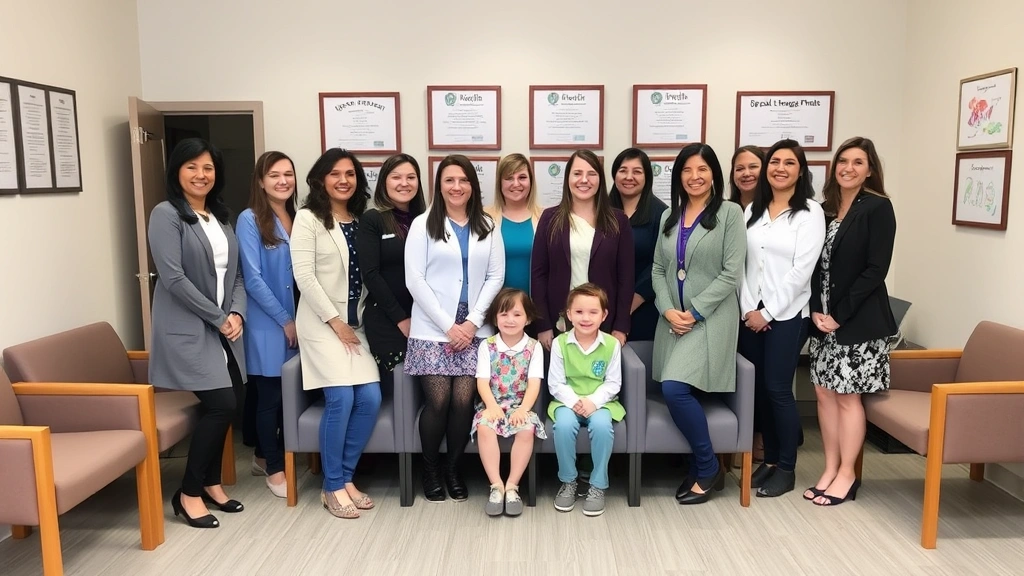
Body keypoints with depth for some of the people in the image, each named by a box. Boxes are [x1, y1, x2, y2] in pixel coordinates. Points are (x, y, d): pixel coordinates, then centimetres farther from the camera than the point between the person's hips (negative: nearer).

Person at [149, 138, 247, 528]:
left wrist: (236, 313, -4)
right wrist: (218, 318, -14)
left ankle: (211, 483, 27)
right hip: (187, 329, -7)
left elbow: (235, 274, 13)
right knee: (222, 405, -11)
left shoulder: (220, 217, 14)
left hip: (223, 328, 7)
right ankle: (188, 493, 4)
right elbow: (174, 278, -16)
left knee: (218, 408, 9)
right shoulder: (166, 214, -8)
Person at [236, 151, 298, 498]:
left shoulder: (297, 219, 10)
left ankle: (264, 456, 30)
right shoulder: (250, 220, -9)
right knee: (270, 395, 2)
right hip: (267, 323, -6)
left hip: (296, 322, 6)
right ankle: (274, 469, 17)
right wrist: (284, 320, -12)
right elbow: (252, 278, -13)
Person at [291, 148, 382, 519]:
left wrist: (357, 318, 0)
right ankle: (333, 487, 0)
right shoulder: (308, 218, -4)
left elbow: (367, 274, 11)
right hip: (321, 322, -5)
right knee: (341, 398, -16)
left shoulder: (362, 221, 12)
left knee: (370, 398, -6)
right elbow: (304, 276, -11)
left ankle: (346, 477, 11)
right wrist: (335, 320, -14)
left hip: (355, 323, 5)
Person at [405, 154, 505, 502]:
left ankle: (454, 468, 16)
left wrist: (473, 321, -7)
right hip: (432, 329, -2)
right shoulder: (423, 224, 1)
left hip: (474, 329, 2)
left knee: (464, 401, -4)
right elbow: (414, 280, -5)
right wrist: (448, 326, -10)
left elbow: (496, 277, 5)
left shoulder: (488, 227, 9)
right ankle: (430, 469, 16)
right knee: (438, 402, -6)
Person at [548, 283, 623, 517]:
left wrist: (593, 401, -20)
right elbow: (555, 384, -5)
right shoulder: (560, 343, -5)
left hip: (600, 402, 0)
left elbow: (613, 383, -3)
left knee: (602, 425, -32)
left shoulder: (612, 344, -4)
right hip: (567, 401, 0)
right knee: (564, 424, -32)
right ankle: (568, 482, -8)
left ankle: (598, 486, -12)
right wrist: (574, 401, -21)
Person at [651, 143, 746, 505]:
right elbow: (658, 269, 10)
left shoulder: (730, 213, -3)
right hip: (672, 319, 6)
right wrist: (668, 310, -6)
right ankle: (701, 469, 19)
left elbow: (731, 273, -9)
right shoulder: (670, 217, 14)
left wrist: (695, 313, -14)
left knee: (674, 388, -20)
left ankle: (707, 468, 0)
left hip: (711, 318, -6)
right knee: (677, 392, 1)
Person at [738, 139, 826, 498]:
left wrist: (769, 312, -13)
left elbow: (801, 269, -11)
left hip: (786, 314, -5)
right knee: (757, 388, 8)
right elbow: (741, 262, 7)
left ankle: (787, 468, 12)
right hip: (750, 313, 5)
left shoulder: (810, 212, -4)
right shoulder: (752, 210, 11)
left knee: (778, 389, -3)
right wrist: (748, 308, -4)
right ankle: (770, 460, 22)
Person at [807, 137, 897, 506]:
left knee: (848, 395, 0)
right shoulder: (826, 208, 11)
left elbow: (876, 269, -13)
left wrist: (840, 314, -15)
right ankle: (830, 468, 20)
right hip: (823, 318, 6)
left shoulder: (878, 208, -6)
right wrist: (816, 310, -5)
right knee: (824, 392, 8)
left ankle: (847, 475, 13)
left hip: (859, 320, -6)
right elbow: (816, 266, 9)